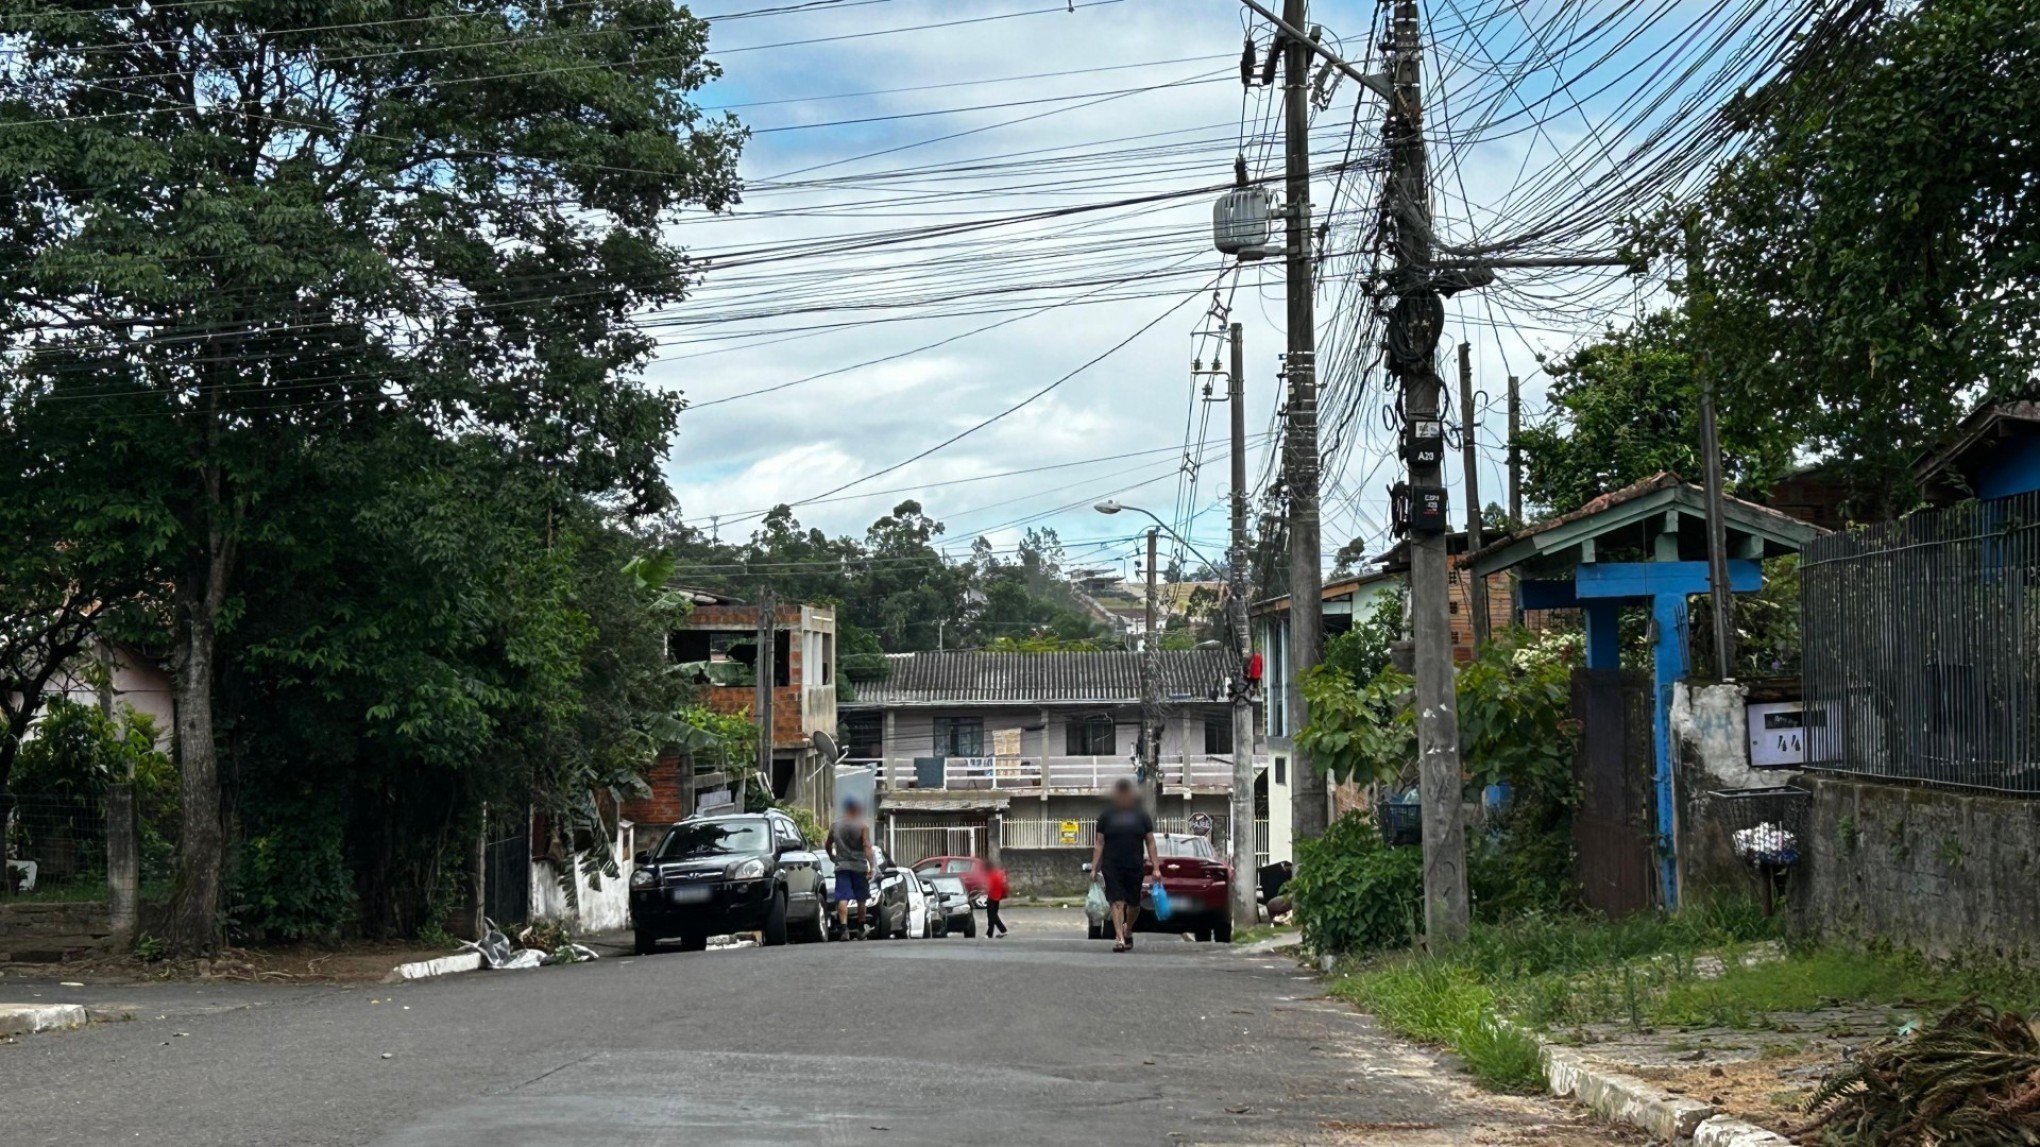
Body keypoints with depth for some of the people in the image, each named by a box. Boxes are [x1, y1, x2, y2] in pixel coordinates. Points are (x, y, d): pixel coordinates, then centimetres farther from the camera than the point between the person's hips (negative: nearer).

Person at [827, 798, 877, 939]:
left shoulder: (835, 825, 6)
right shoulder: (862, 826, -4)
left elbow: (828, 845, 14)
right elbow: (867, 847, -12)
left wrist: (832, 857, 31)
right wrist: (872, 866, -15)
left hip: (841, 866, 1)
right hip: (859, 866, -1)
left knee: (842, 898, -7)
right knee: (861, 900, 13)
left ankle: (844, 928, -24)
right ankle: (860, 930, 21)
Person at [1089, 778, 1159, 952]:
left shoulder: (1141, 816, 7)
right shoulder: (1106, 816, 6)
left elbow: (1150, 843, 7)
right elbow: (1099, 844, 7)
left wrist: (1156, 867, 0)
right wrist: (1094, 868, 0)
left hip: (1135, 868, 1)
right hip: (1112, 868, -1)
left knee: (1133, 904, 10)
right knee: (1117, 903, -11)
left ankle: (1128, 931, 35)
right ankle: (1120, 939, -13)